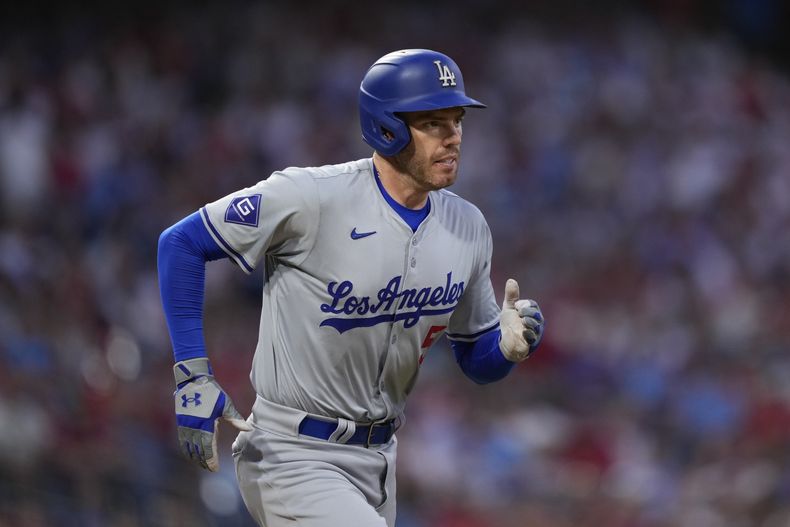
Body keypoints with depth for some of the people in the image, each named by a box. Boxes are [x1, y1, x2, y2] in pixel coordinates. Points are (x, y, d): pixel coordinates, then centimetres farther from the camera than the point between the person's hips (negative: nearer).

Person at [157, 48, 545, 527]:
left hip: (378, 460, 7)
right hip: (292, 455, -7)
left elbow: (475, 360, 11)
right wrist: (193, 375, -15)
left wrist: (509, 344, -14)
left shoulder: (468, 227, 1)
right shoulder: (313, 197, -19)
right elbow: (182, 242, -10)